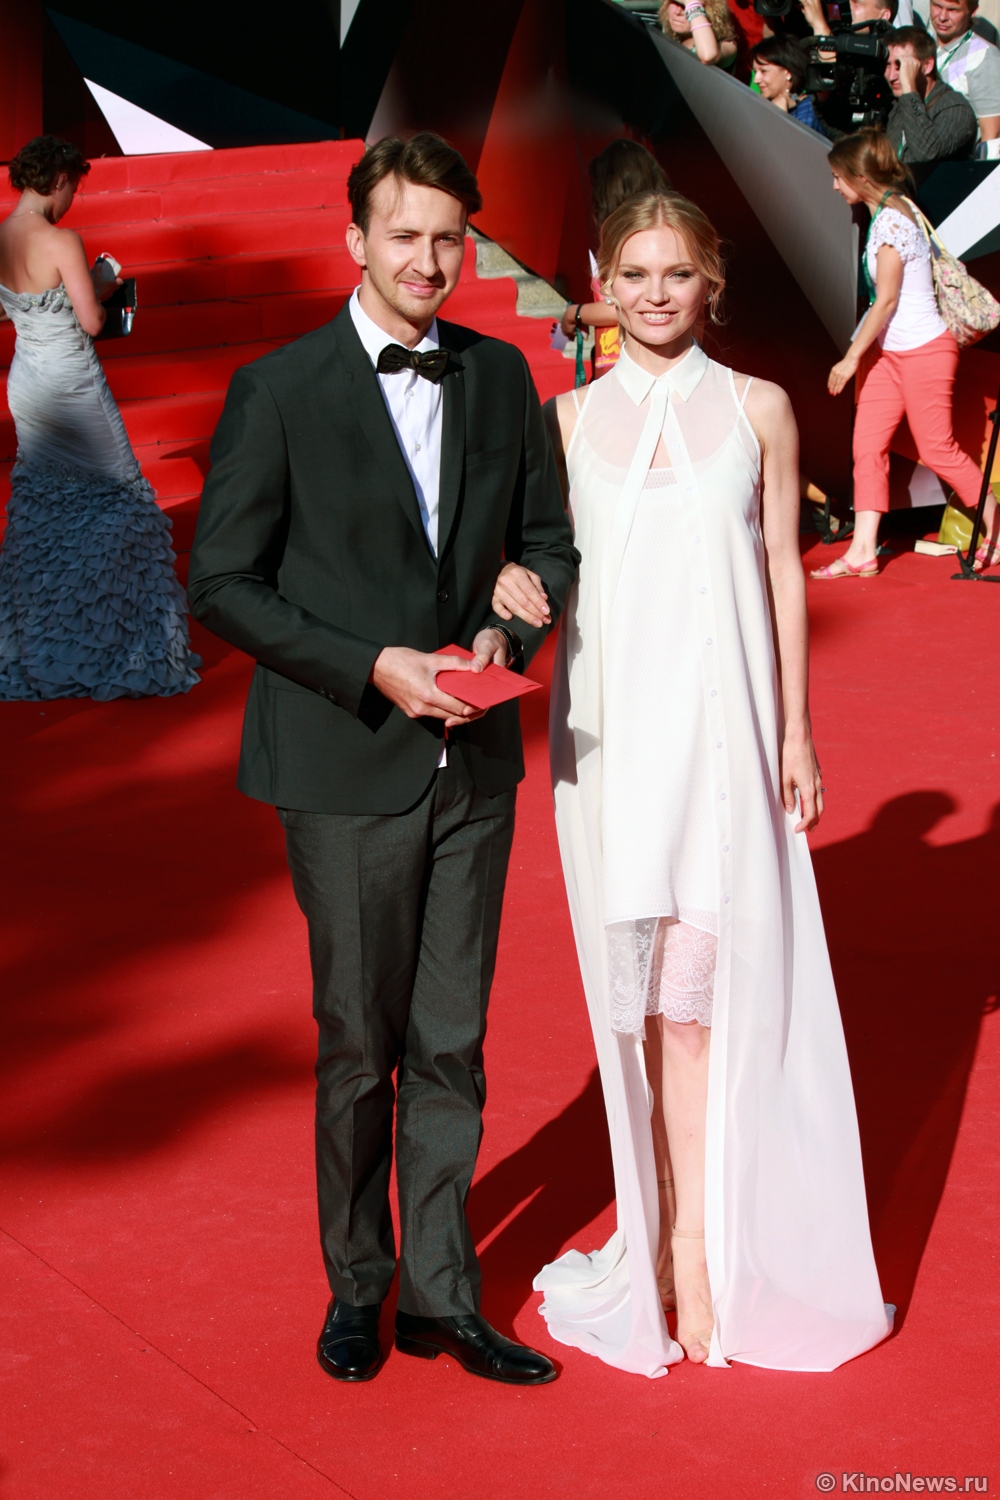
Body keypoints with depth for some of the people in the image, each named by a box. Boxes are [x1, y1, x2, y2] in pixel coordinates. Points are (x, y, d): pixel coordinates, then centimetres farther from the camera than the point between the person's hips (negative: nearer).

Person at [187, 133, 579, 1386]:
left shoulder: (500, 377, 5)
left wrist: (510, 633, -7)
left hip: (472, 763, 4)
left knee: (451, 1045, 10)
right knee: (358, 1047, 8)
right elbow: (222, 583, -8)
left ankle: (441, 1294, 23)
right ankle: (357, 1284, 29)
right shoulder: (278, 390, -9)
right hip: (347, 767, -4)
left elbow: (545, 541, 15)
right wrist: (372, 666, -16)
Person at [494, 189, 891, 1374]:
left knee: (706, 974, -6)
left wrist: (795, 729, 4)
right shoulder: (570, 418, 7)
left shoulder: (758, 409, 5)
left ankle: (699, 1246, 2)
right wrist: (511, 589, -9)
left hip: (721, 719, -1)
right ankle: (681, 1225, 18)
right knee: (641, 978, 5)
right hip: (608, 724, 1)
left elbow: (783, 573, 6)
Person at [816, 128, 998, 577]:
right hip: (890, 351, 9)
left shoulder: (891, 220, -20)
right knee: (867, 447, 2)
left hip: (923, 350, -9)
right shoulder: (892, 210, 8)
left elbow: (886, 299, -20)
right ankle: (862, 552, 3)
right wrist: (861, 352, 17)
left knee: (938, 449, 2)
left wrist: (851, 358, -16)